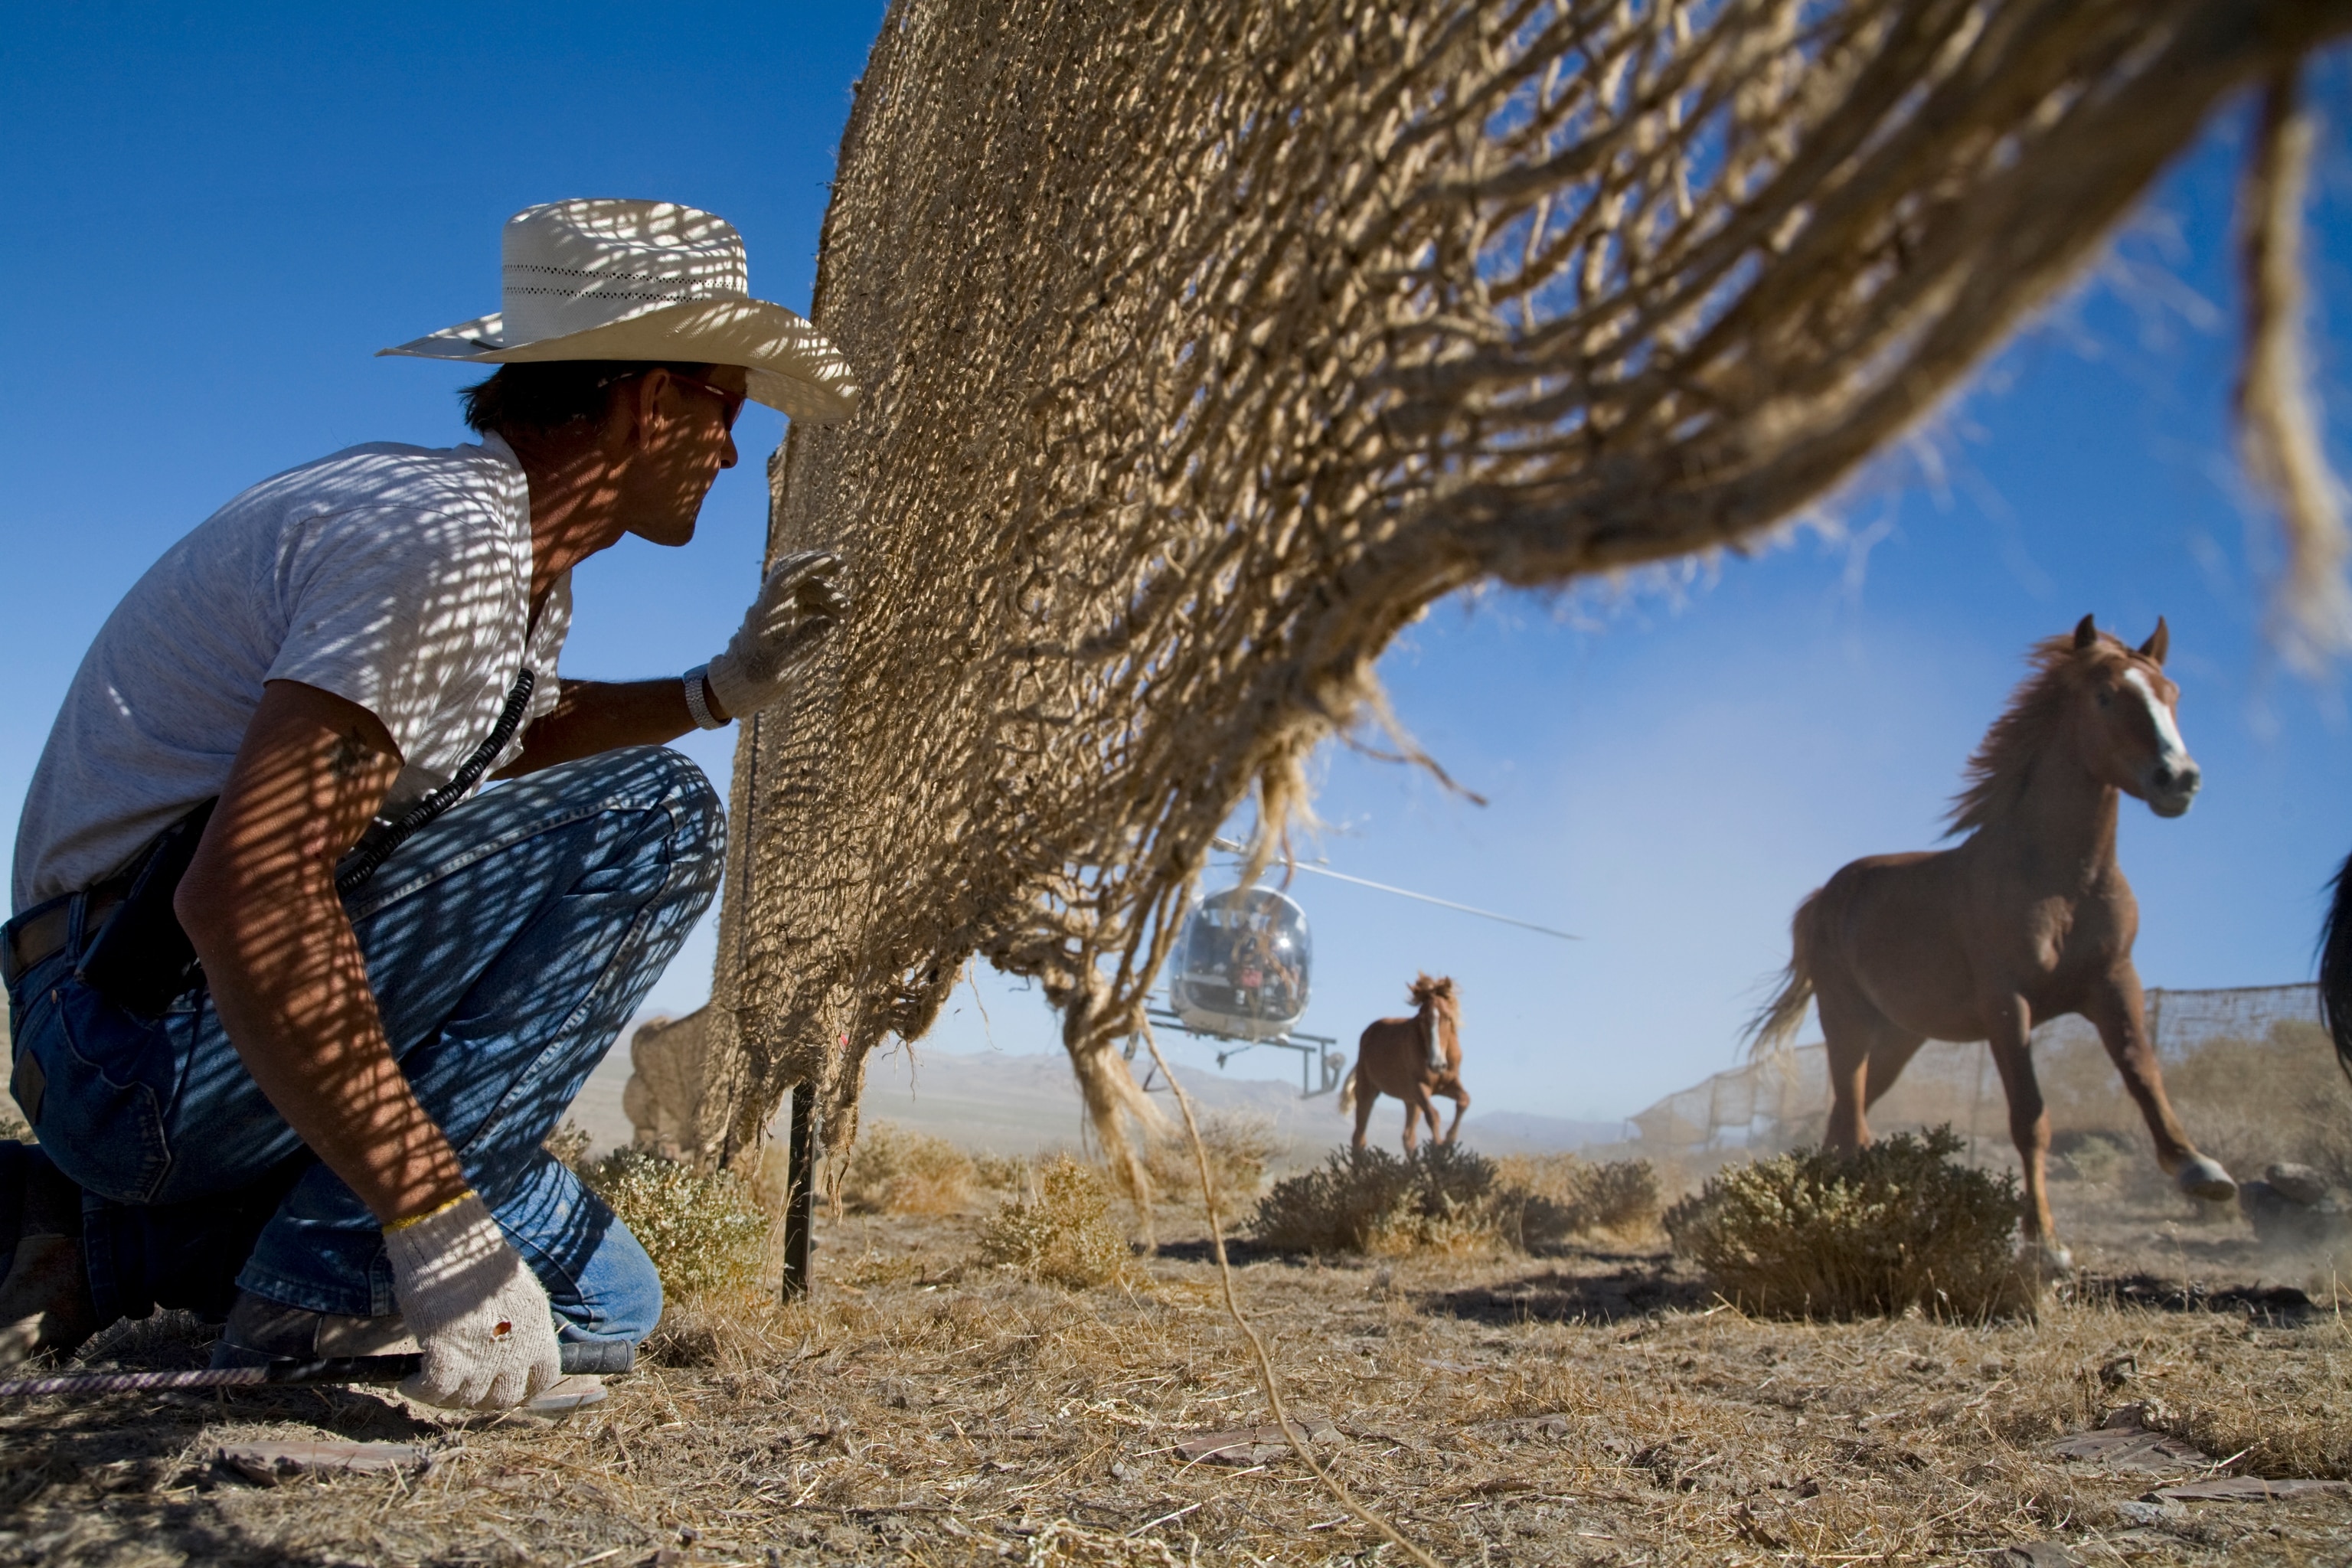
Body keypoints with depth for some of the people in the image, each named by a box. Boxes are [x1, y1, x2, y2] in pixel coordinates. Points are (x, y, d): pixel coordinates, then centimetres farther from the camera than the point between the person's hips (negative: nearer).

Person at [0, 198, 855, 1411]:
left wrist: (725, 688, 19)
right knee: (652, 817, -18)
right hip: (156, 1026, -10)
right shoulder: (451, 537, -20)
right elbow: (245, 897, -29)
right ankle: (338, 1267, -14)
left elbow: (518, 734, 35)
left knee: (595, 1304, 12)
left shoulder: (522, 574, 11)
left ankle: (107, 1240, 14)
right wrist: (441, 1230, -29)